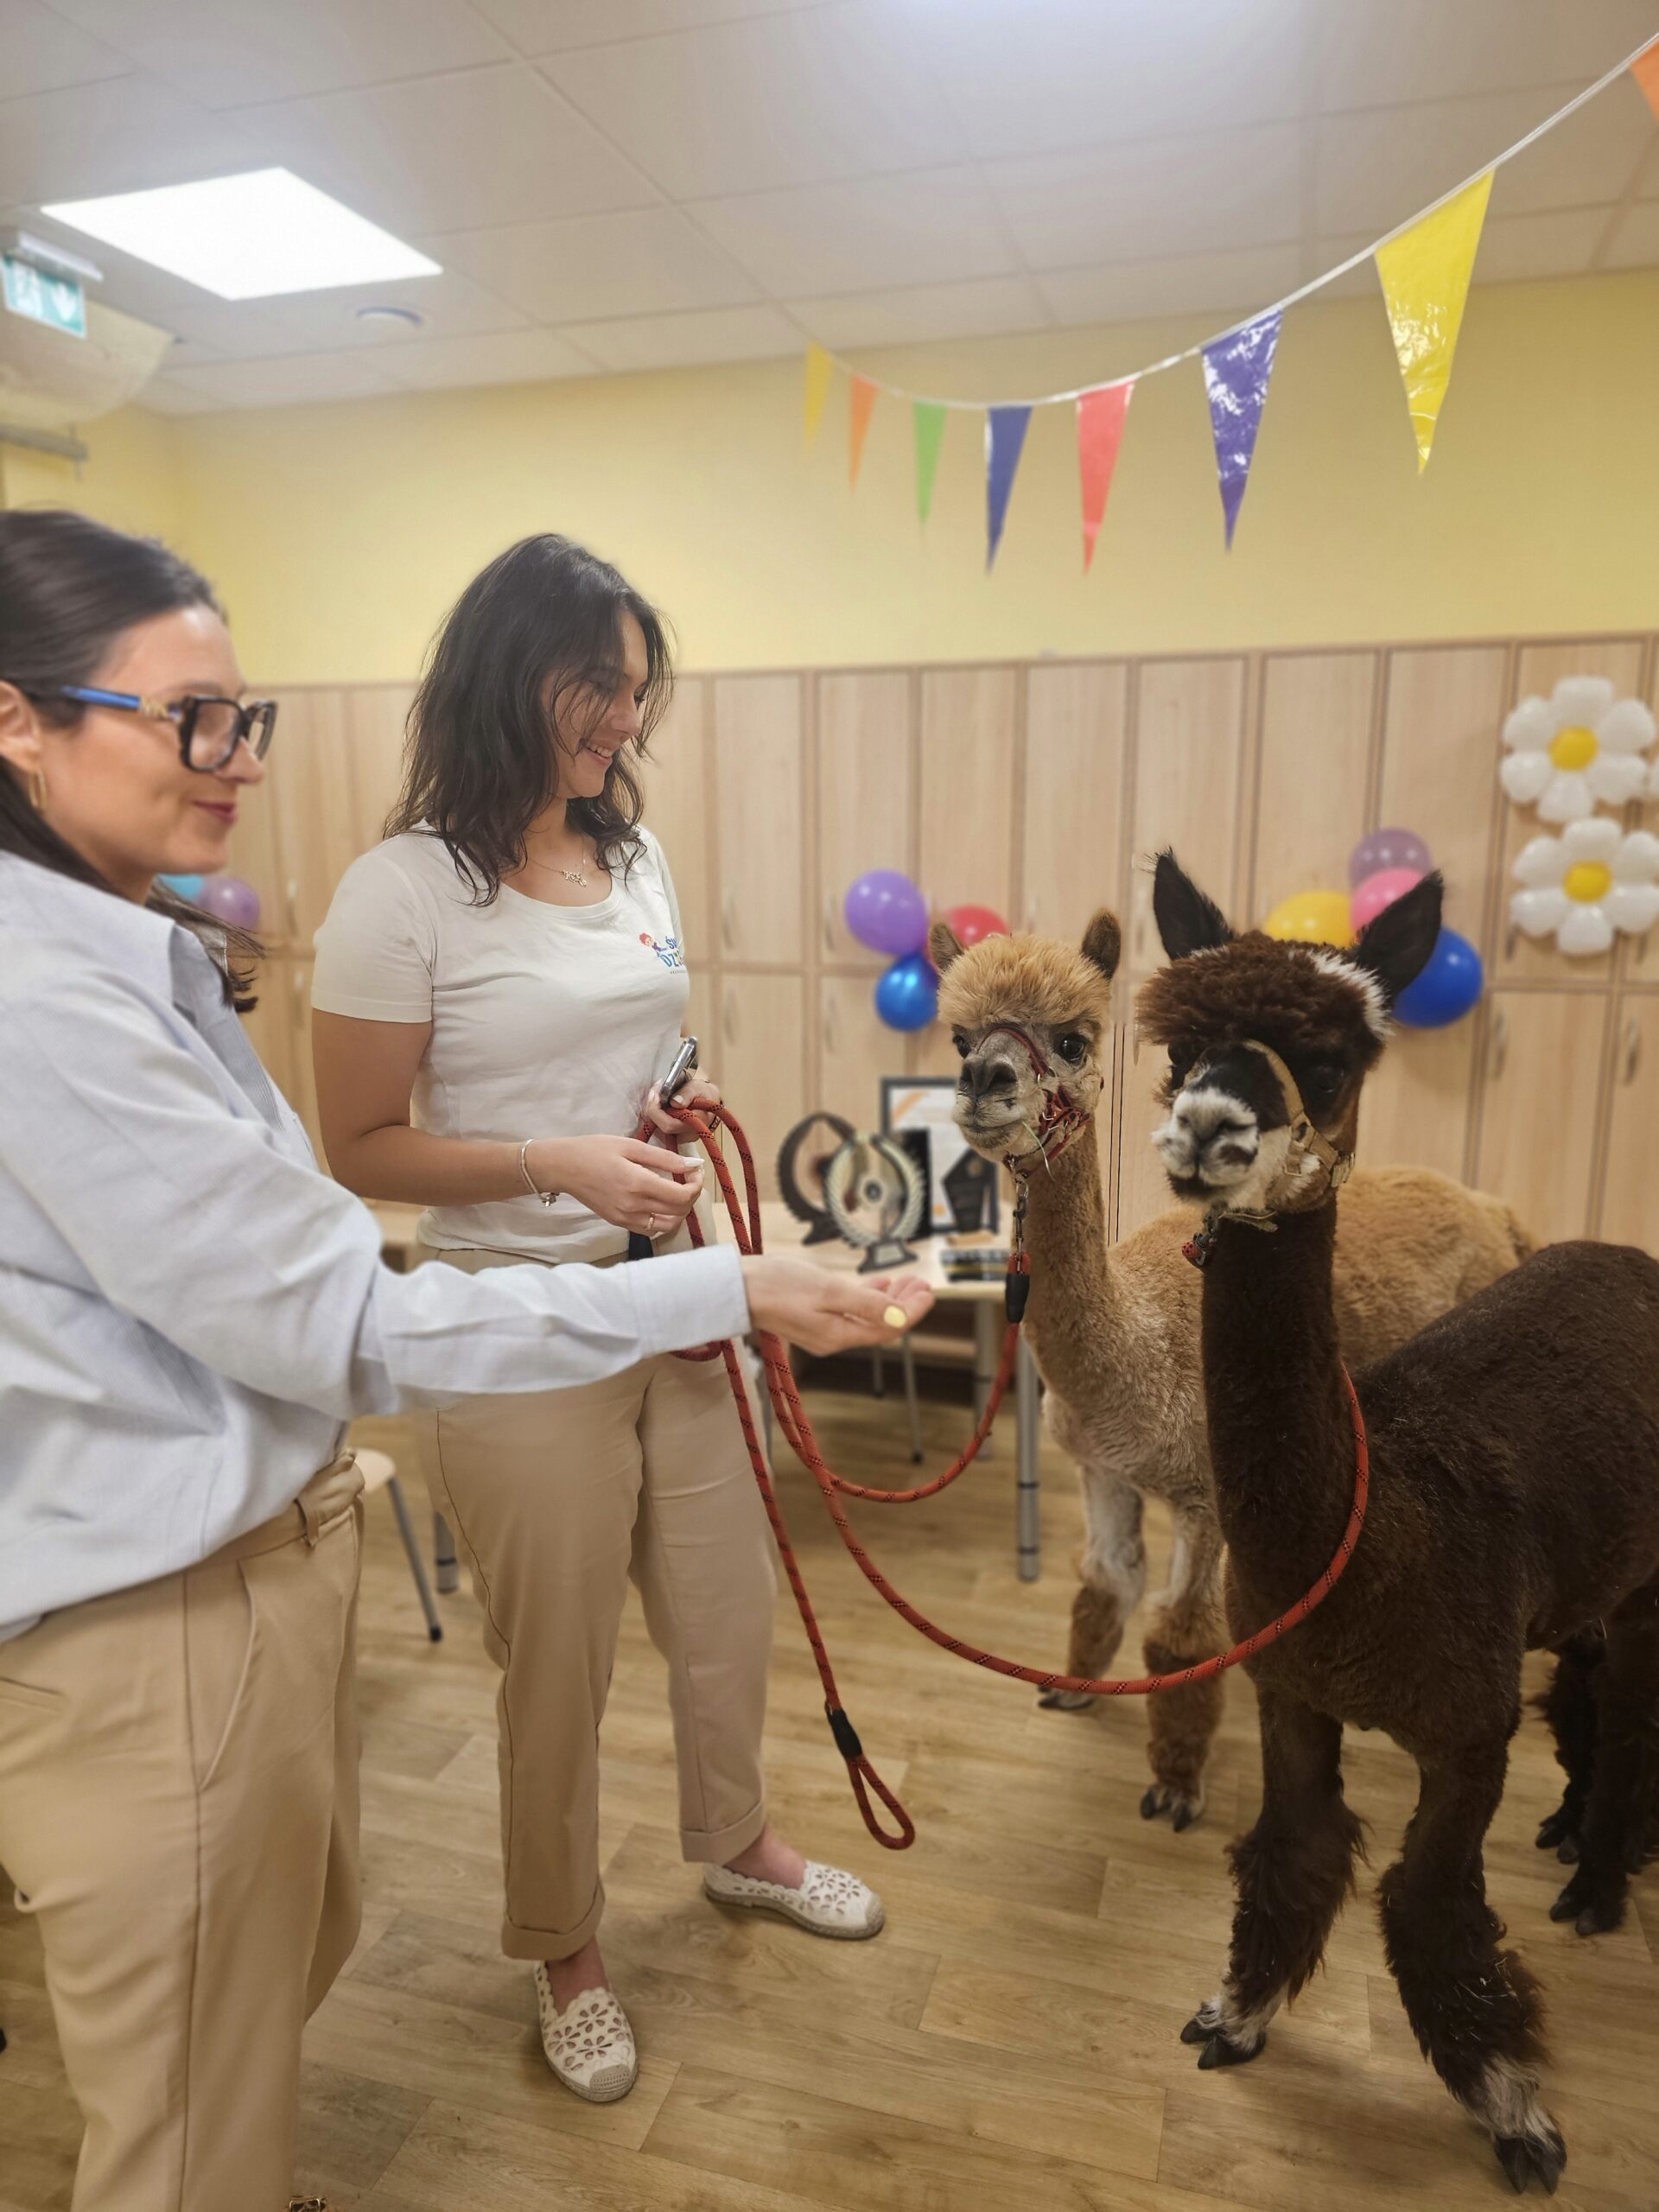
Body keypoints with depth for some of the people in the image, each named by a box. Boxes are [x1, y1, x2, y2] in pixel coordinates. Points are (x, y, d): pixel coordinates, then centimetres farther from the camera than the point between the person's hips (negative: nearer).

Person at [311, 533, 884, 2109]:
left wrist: (676, 1113, -4)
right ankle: (563, 1951, 40)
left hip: (668, 1307, 6)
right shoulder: (402, 889, -14)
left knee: (729, 1610, 20)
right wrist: (555, 1165, -24)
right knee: (558, 1665, 12)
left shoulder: (634, 857, 6)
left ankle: (735, 1840, 50)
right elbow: (361, 1150, -11)